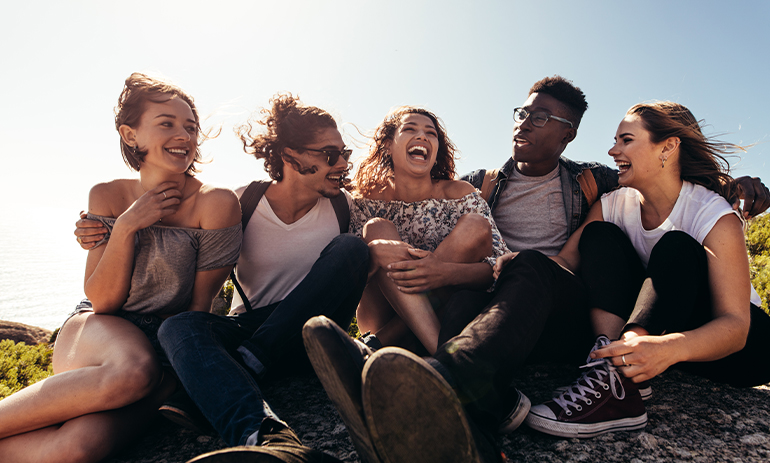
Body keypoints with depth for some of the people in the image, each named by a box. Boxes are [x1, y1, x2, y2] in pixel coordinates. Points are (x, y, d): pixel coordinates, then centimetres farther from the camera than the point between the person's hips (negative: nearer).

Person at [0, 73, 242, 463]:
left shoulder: (216, 204, -12)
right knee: (132, 370, -36)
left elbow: (199, 306, -5)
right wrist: (126, 226, -17)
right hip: (96, 333, 1)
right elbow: (102, 301, -6)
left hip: (163, 349, -1)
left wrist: (168, 369, -5)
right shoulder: (108, 197, -2)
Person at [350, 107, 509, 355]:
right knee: (377, 228, -21)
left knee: (476, 226, -19)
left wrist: (448, 272, -35)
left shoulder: (460, 195, -3)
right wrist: (374, 251, -36)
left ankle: (383, 341, -21)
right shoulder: (368, 201, -2)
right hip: (380, 315, 0)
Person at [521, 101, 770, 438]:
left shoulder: (714, 215, -20)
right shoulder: (614, 205, -5)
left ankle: (613, 376, -43)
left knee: (676, 249, -30)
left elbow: (735, 325, -29)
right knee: (599, 235, -17)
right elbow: (565, 262, -15)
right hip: (650, 325, 4)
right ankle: (620, 375, -34)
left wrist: (670, 348, -50)